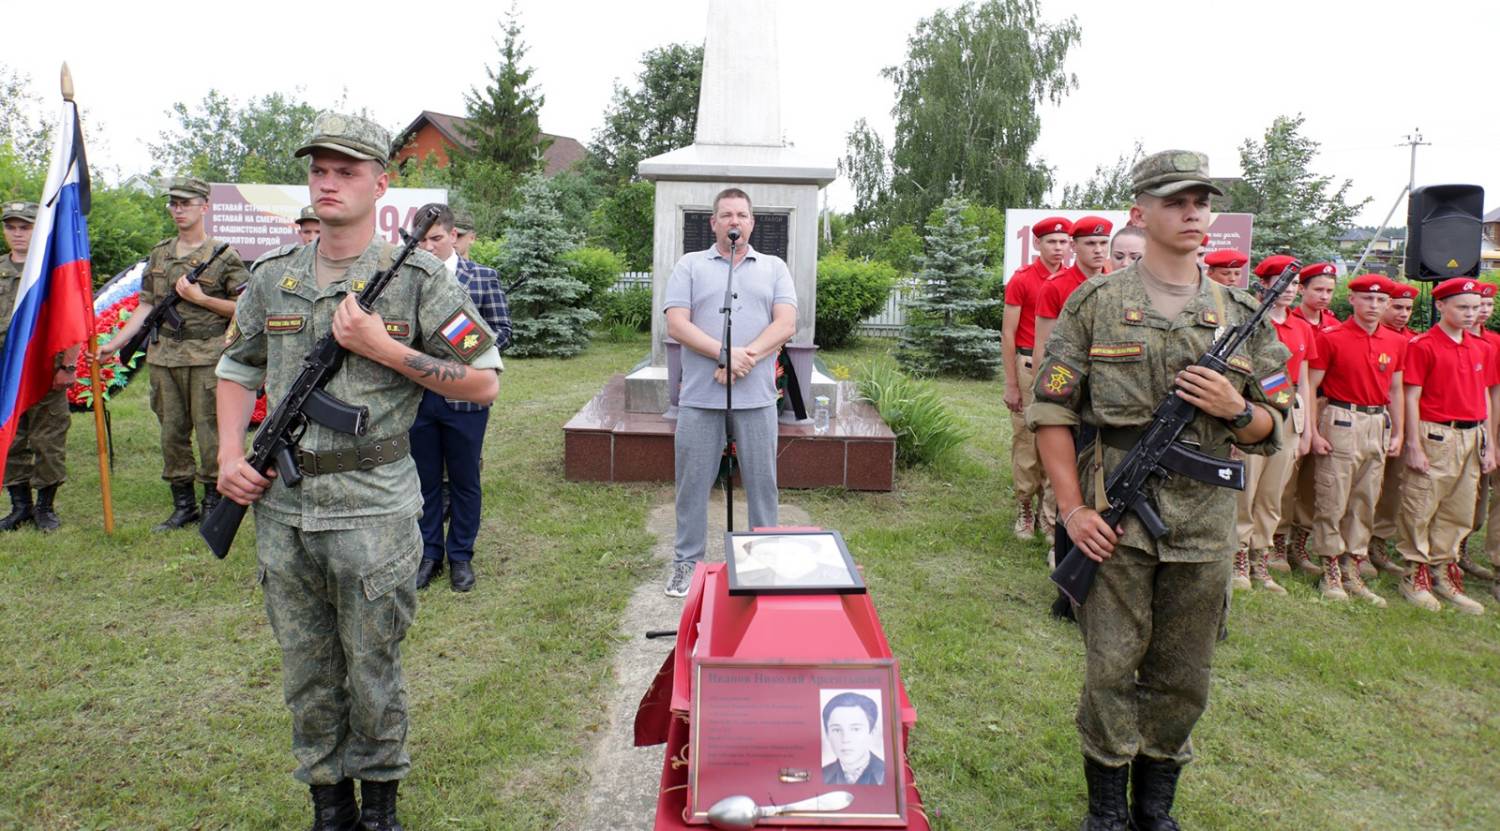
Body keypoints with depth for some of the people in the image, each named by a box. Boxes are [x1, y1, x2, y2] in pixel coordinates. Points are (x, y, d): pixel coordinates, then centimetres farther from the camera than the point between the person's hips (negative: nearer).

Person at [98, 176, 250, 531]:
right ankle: (183, 506, 20)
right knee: (172, 432, 9)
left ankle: (213, 505, 11)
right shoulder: (159, 255, 13)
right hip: (164, 357, 5)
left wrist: (200, 297, -11)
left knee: (210, 432, -1)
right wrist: (115, 342, 7)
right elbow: (146, 306, 15)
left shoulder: (224, 256, -2)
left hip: (207, 358, -5)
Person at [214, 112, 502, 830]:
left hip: (372, 508, -4)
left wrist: (383, 348, -15)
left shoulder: (417, 279, -7)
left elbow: (484, 382, -9)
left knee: (373, 668, 9)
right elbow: (238, 368, 18)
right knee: (306, 670, 16)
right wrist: (230, 456, 4)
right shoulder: (272, 277, 7)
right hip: (280, 505, 4)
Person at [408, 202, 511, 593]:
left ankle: (461, 556, 23)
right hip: (416, 395, 2)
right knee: (425, 480, 12)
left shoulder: (483, 278, 1)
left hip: (465, 396, -1)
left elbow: (501, 330, 2)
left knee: (465, 481, 9)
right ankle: (429, 554, 27)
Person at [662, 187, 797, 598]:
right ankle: (686, 562, 19)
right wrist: (724, 353, -17)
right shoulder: (690, 265, 8)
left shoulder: (774, 268, 11)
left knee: (762, 482, 8)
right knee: (693, 482, 6)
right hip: (700, 396, 0)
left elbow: (785, 324, -1)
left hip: (757, 397, 1)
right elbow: (676, 324, -4)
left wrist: (746, 358, -15)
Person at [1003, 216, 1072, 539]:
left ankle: (1050, 506, 20)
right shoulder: (1021, 280, -4)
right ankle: (1024, 508, 12)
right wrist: (1011, 385, -8)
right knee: (1026, 439, 1)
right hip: (1029, 366, -4)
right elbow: (1007, 334, -5)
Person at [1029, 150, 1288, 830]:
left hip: (1205, 526, 3)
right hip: (1116, 520, -3)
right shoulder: (1096, 303, -1)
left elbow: (1272, 429, 12)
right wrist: (1072, 508, -10)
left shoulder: (1242, 313, 8)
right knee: (1111, 669, 4)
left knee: (1182, 678, 13)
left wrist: (1237, 409, -11)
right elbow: (1051, 410, -3)